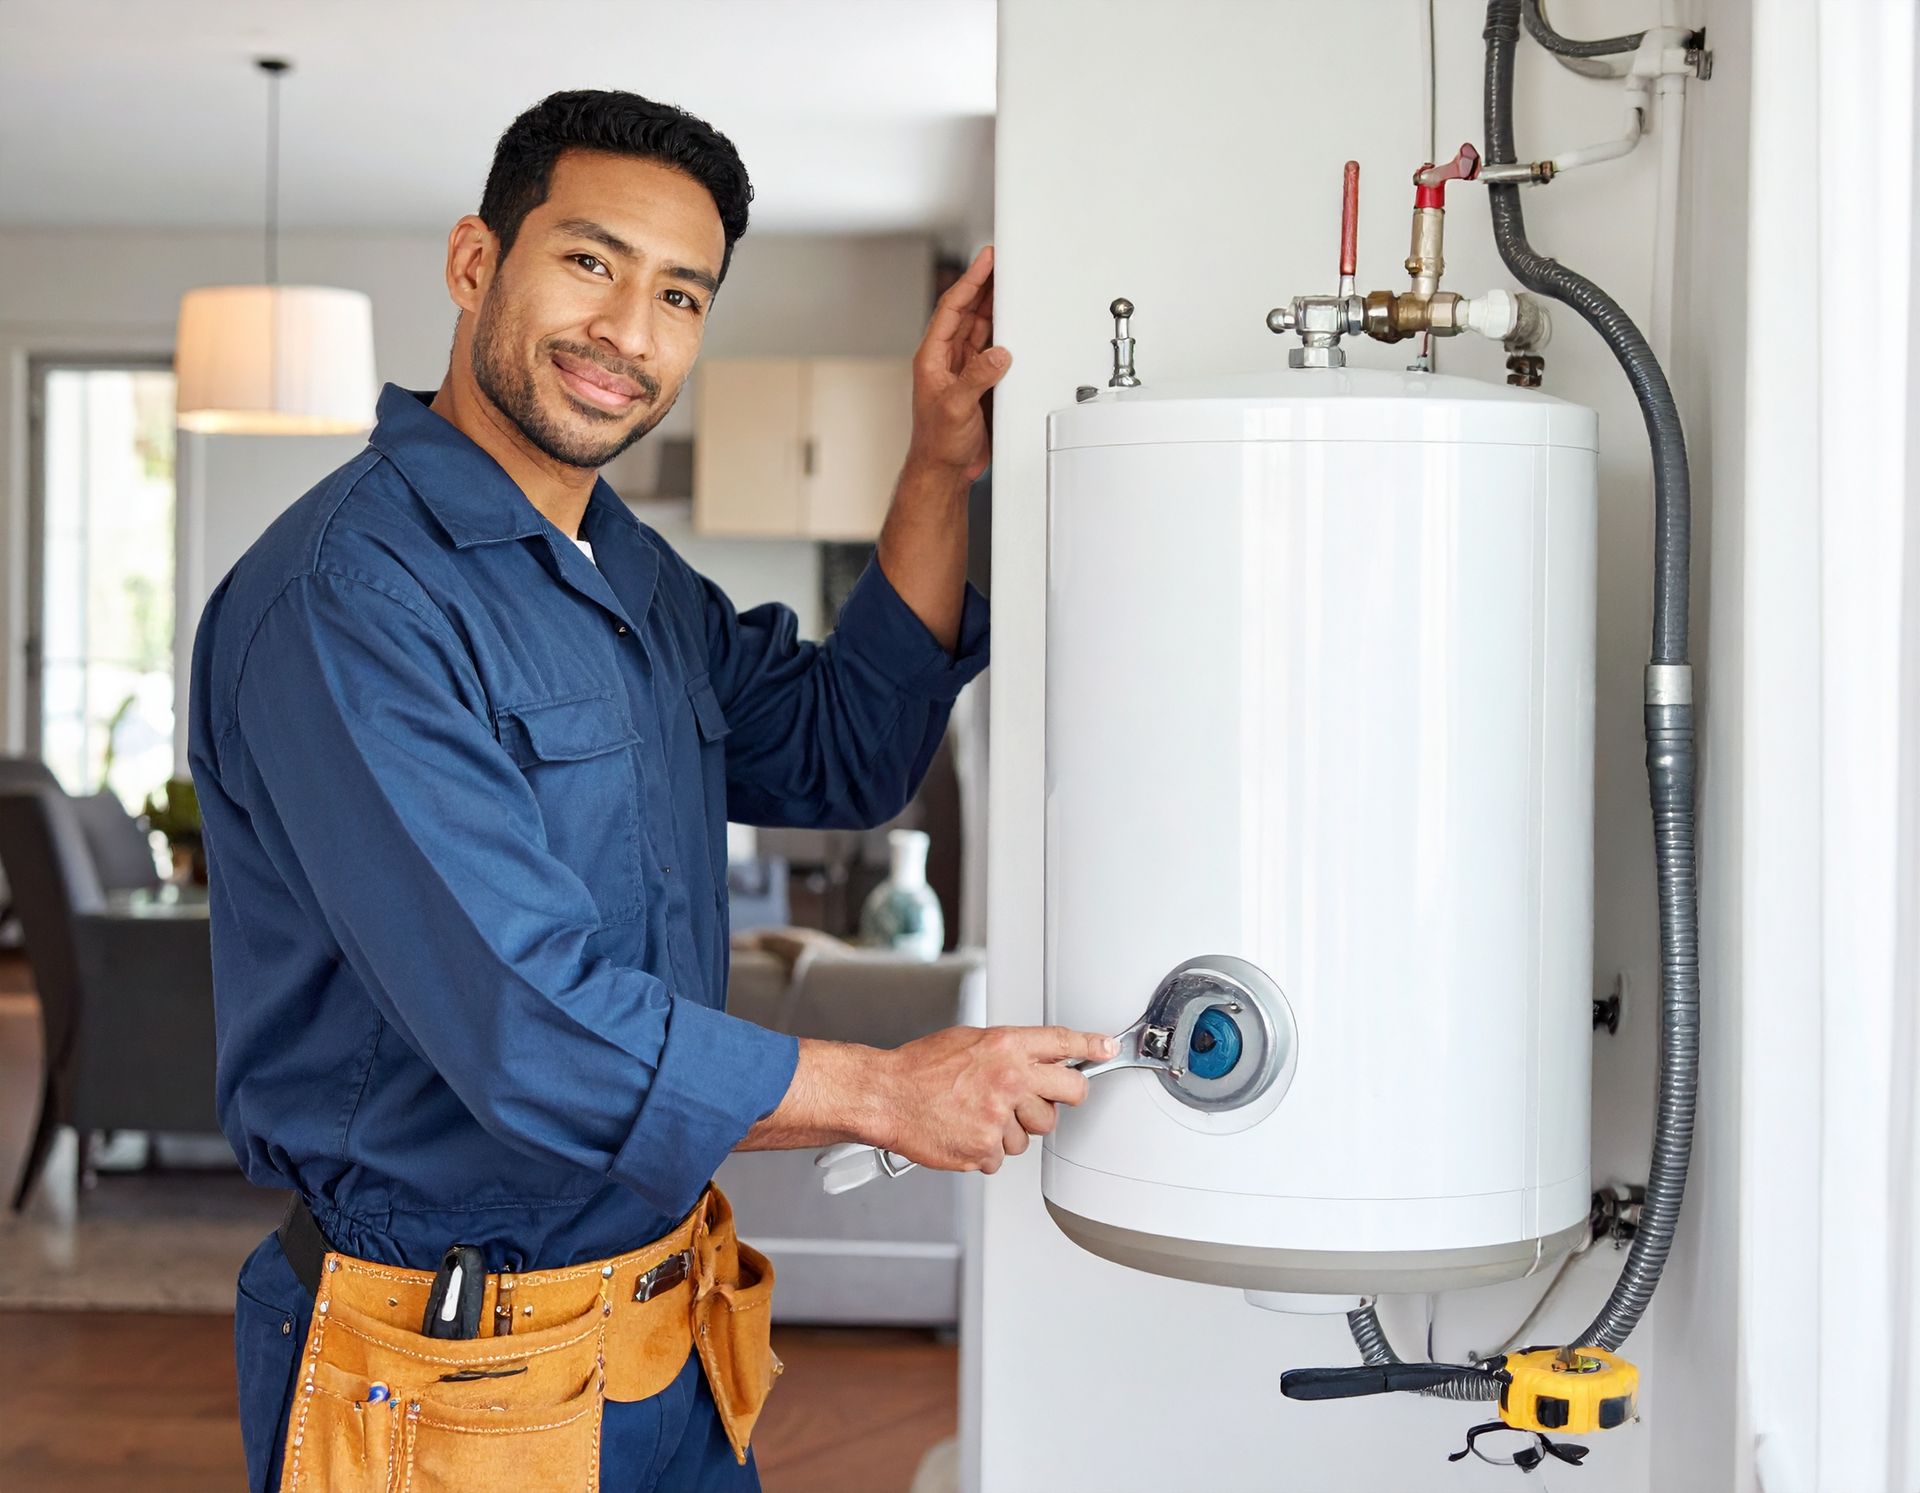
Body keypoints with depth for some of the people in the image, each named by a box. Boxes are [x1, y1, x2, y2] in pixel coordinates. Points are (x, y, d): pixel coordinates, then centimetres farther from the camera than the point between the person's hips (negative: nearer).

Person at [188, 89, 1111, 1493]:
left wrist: (941, 471, 6)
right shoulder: (351, 596, -22)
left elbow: (843, 753, 18)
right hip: (456, 1378, -8)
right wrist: (890, 1091, -17)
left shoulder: (633, 570, 8)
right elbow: (531, 1030, -27)